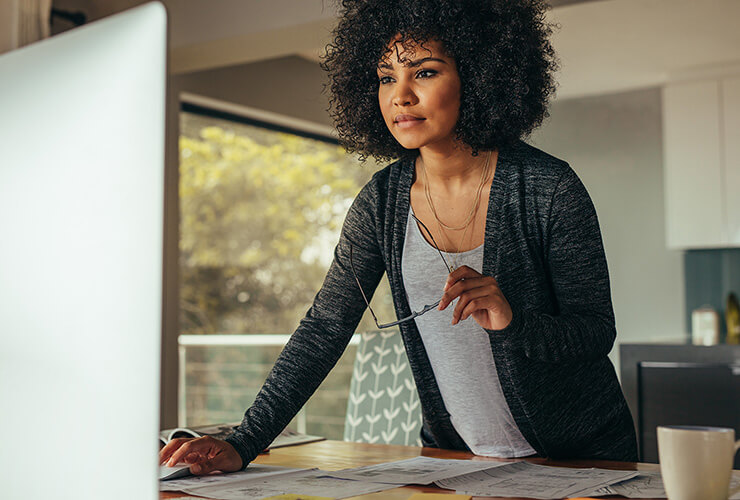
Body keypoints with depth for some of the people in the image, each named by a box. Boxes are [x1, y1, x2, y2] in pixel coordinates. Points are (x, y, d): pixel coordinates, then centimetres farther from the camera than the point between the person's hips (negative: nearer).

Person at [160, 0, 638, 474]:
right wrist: (243, 445, -15)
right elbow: (324, 329, -6)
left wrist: (512, 322, -30)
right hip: (456, 455, 2)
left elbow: (598, 332, -9)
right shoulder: (381, 202, -5)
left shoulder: (549, 189, -14)